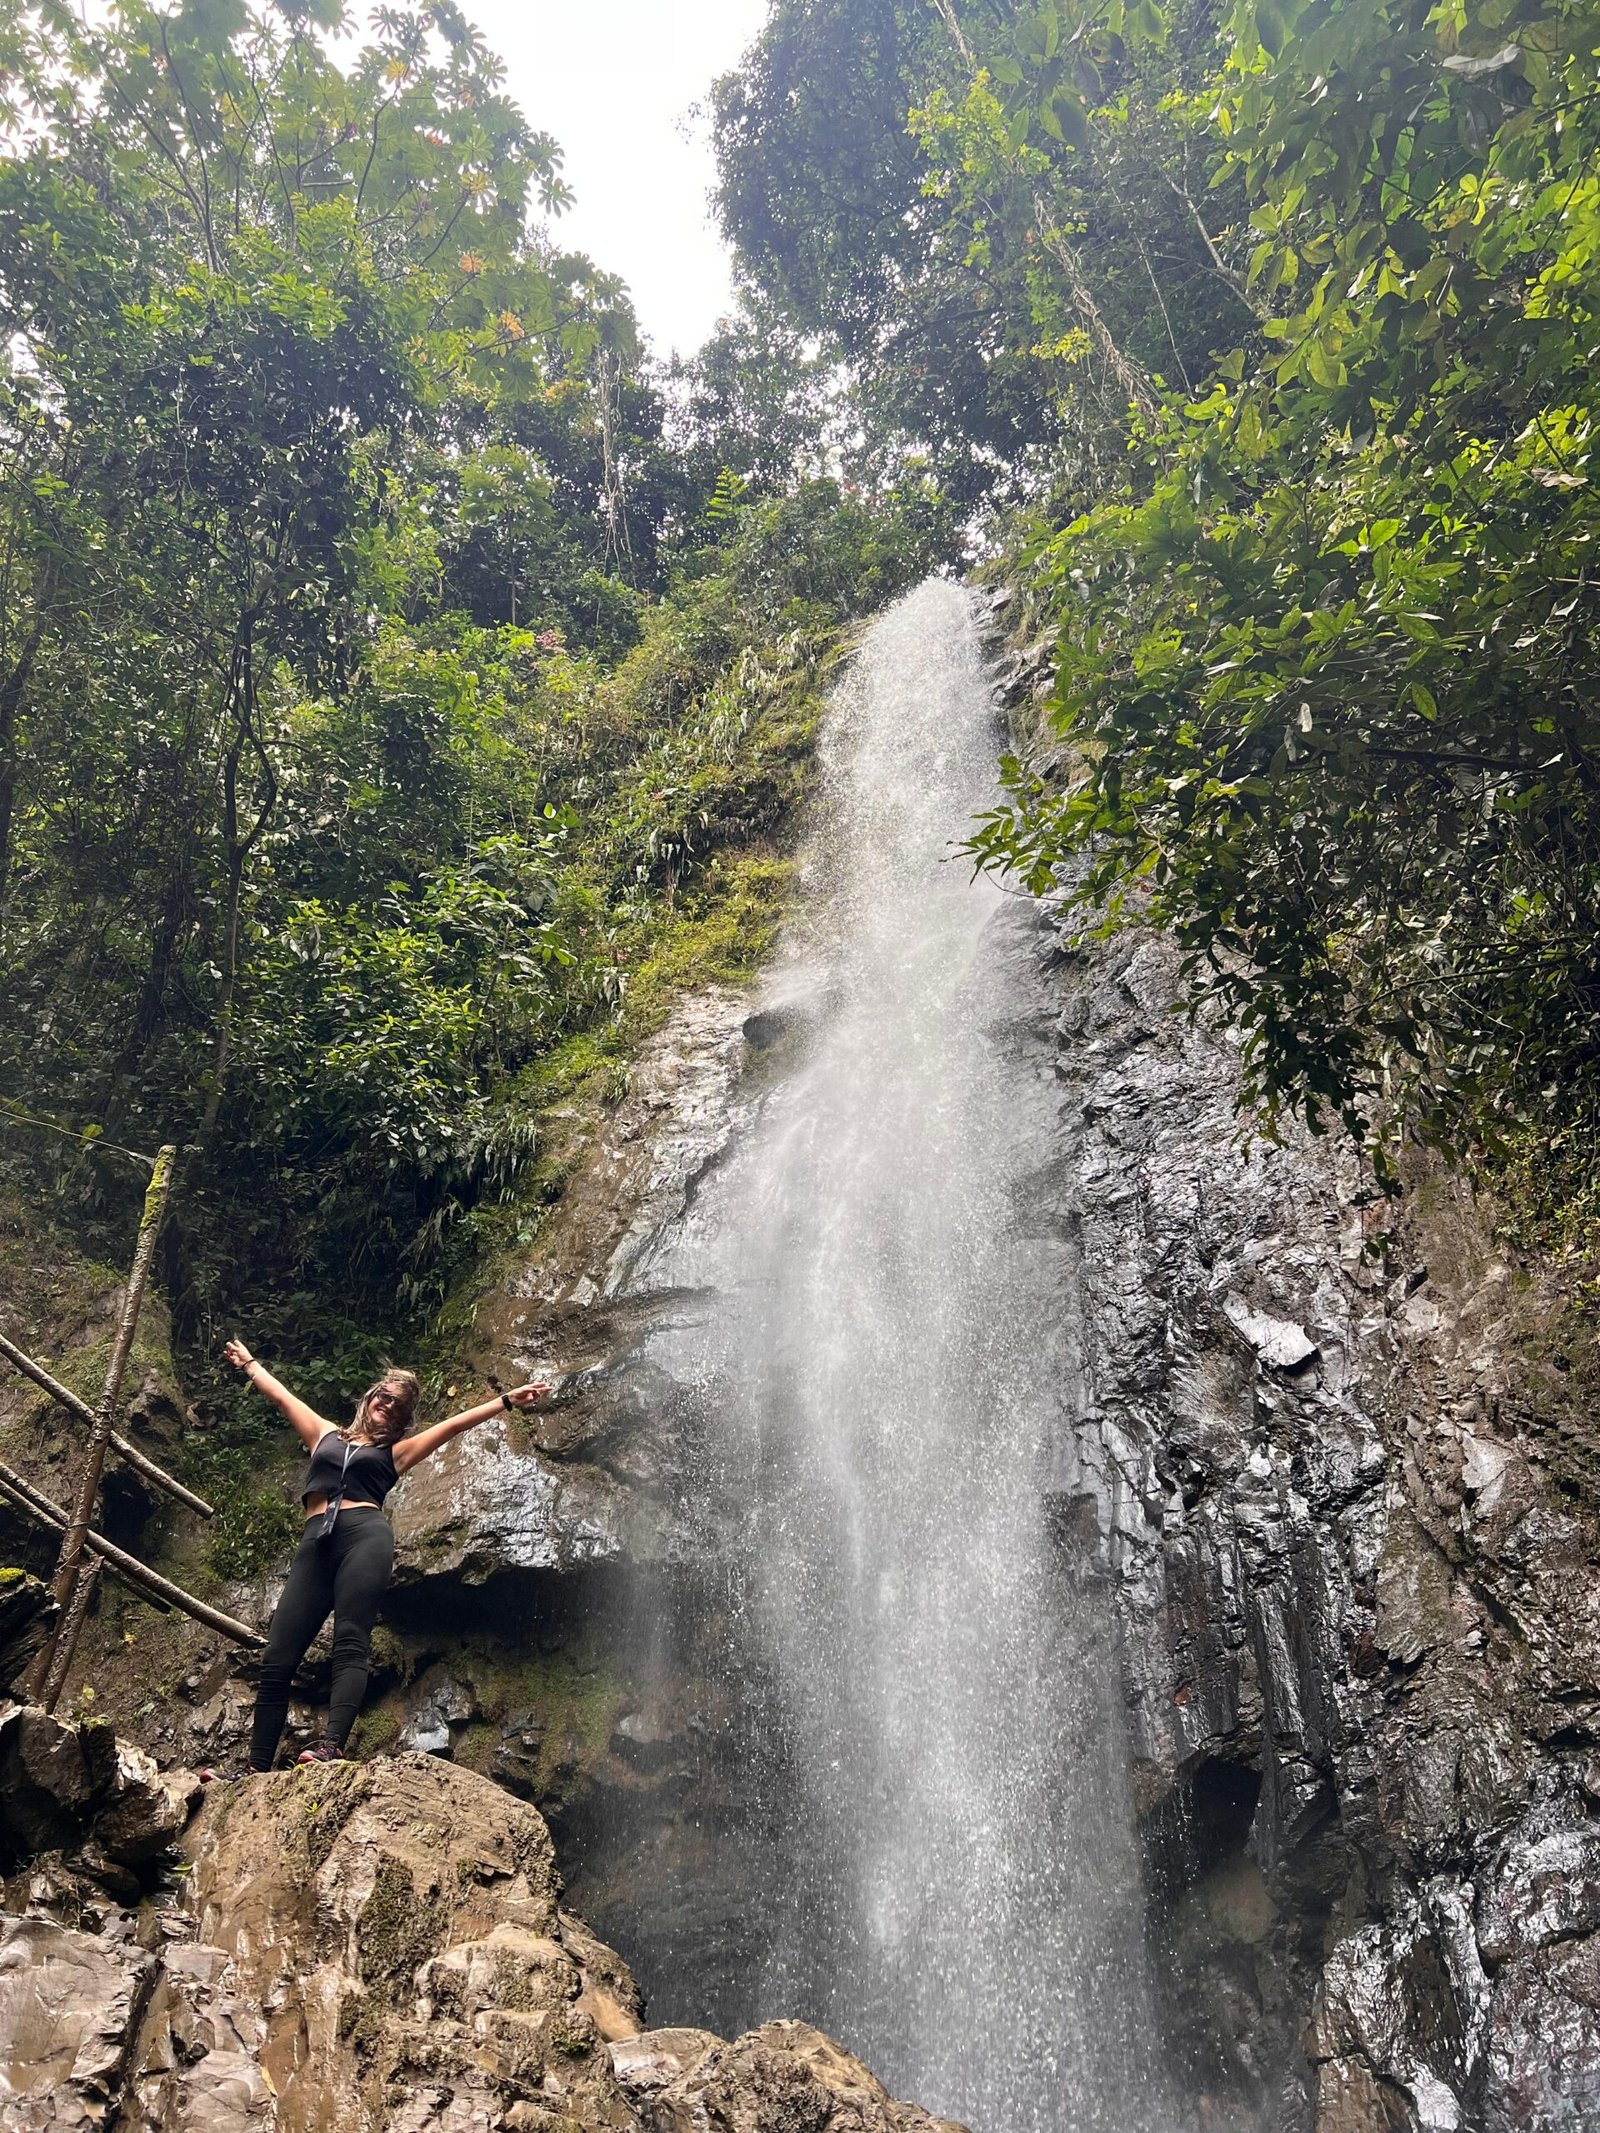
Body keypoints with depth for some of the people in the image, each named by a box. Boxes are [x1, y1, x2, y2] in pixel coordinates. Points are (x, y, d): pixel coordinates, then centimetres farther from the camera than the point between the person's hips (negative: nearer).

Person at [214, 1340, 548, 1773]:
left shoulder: (395, 1451, 22)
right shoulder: (325, 1435, 29)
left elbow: (454, 1424, 16)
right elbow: (280, 1395, 38)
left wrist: (505, 1402, 11)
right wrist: (248, 1363, 47)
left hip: (365, 1537, -3)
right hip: (315, 1543, 3)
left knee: (350, 1645, -20)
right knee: (277, 1658, -5)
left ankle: (331, 1746, -36)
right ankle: (256, 1768, -3)